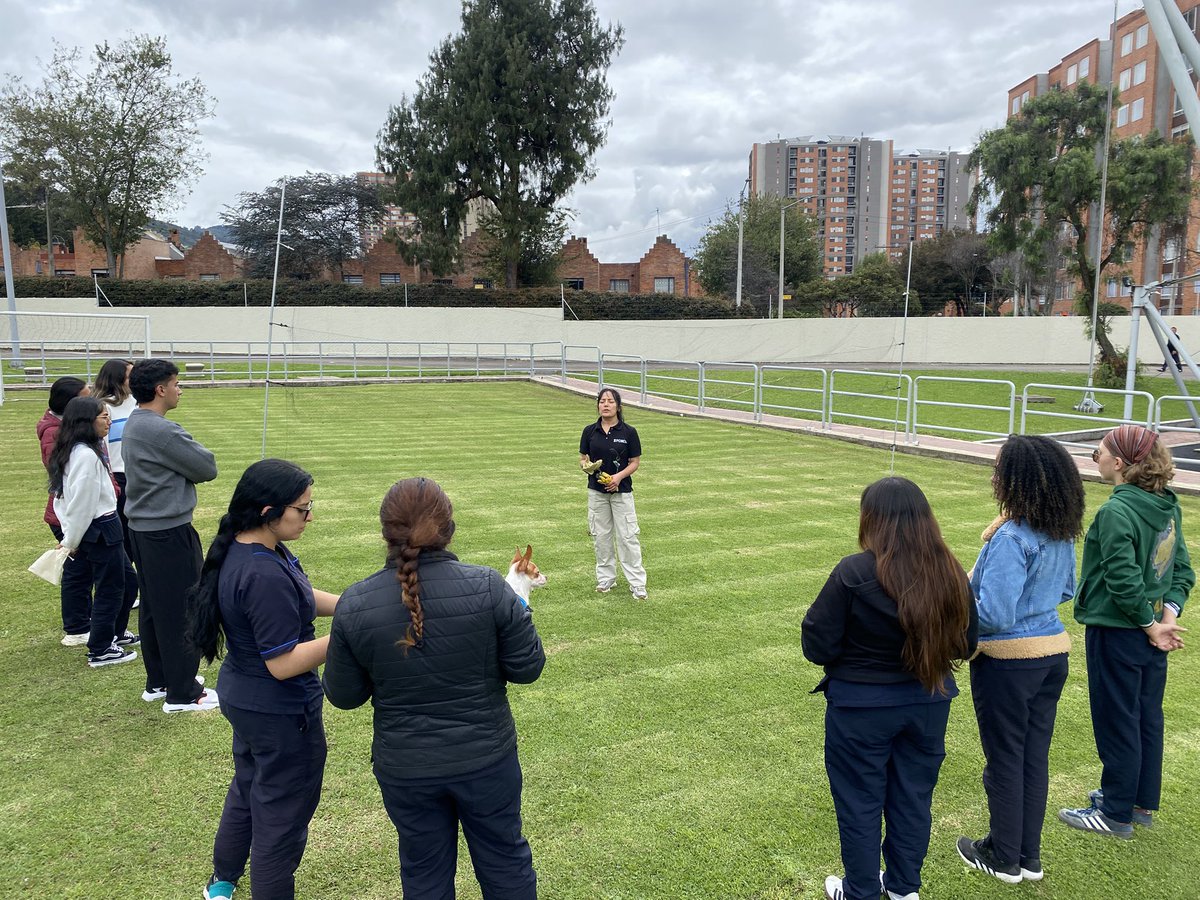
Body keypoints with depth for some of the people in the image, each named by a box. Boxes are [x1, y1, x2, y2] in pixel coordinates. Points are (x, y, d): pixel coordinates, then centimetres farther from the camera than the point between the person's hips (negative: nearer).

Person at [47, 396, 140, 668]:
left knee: (128, 581, 21)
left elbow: (66, 497, 13)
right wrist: (71, 541, -8)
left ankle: (116, 633, 38)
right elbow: (81, 503, -19)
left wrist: (71, 538, 11)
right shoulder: (86, 455, -21)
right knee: (110, 589, 3)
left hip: (104, 528, 10)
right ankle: (100, 651, 16)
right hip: (100, 530, -10)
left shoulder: (76, 451, 11)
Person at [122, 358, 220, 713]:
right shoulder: (162, 431, -20)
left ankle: (158, 682, 30)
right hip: (169, 532, -10)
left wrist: (185, 462, -5)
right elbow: (207, 468, -13)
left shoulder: (133, 425, 11)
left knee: (153, 607, 17)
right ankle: (182, 693, 9)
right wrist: (195, 452, 4)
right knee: (181, 612, 0)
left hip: (142, 528, 10)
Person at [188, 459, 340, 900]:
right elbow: (284, 663, -30)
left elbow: (296, 597, 7)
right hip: (280, 712, -10)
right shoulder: (265, 577, -34)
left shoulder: (239, 549, -4)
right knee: (283, 811, 11)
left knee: (248, 787, 31)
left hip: (244, 696, 10)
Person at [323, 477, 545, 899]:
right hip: (487, 760, -1)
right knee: (505, 857, 23)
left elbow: (343, 695, -5)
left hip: (405, 769, 1)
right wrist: (518, 607, 4)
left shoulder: (354, 604, -16)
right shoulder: (488, 587, -20)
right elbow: (527, 667, -12)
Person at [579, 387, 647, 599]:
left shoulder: (628, 432, -6)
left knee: (627, 537, -2)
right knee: (601, 536, 10)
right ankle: (605, 578, 24)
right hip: (596, 492, 3)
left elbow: (635, 462, -2)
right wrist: (586, 466, -17)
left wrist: (619, 476, -18)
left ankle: (637, 583, 5)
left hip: (621, 491, -2)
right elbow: (583, 458, 7)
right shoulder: (590, 431, 0)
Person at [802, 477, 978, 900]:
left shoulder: (853, 574, -24)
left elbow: (817, 647, -19)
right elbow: (966, 643, 4)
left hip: (861, 707, -5)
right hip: (928, 703, 5)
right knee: (914, 797, 22)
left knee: (859, 801, 15)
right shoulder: (951, 574, -8)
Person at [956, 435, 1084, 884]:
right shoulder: (1062, 534, 1)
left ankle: (1004, 858, 26)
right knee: (1035, 756, 18)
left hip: (1008, 662, -8)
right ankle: (1029, 855, 32)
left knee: (1004, 759, 9)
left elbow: (996, 616, -26)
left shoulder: (1011, 538, -25)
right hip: (1053, 654, 8)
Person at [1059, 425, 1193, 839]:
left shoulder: (1116, 513, -22)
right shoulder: (1168, 506, 4)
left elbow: (1124, 581, -24)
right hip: (1152, 634, 8)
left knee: (1116, 722, 5)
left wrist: (1152, 625, -11)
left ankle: (1117, 814, 18)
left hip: (1116, 633, -8)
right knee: (1147, 717, 19)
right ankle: (1142, 802, 34)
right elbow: (1182, 569, 6)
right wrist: (1168, 614, -3)